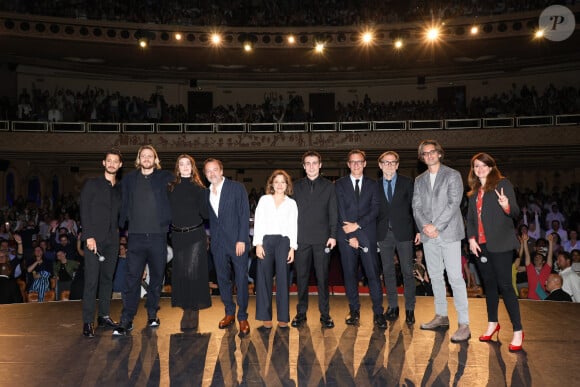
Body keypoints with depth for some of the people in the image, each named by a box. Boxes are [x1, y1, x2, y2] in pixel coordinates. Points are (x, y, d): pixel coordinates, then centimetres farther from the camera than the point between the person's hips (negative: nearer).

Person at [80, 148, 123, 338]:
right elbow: (84, 211, -4)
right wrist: (89, 236, -12)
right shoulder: (92, 184, 3)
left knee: (107, 279, 8)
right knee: (91, 281, -7)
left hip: (112, 240, 4)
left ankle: (104, 316, 17)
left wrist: (119, 232, 3)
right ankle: (88, 321, -2)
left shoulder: (120, 189, 15)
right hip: (94, 238, -4)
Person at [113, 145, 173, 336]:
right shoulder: (129, 179, 9)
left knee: (157, 277, 9)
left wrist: (170, 224, -1)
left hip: (158, 236, 0)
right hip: (136, 236, 1)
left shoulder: (166, 178, 3)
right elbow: (124, 206, 14)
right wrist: (121, 227, 9)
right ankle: (126, 320, 4)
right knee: (132, 279, -1)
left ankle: (152, 315, 23)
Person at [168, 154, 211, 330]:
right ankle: (186, 309, 20)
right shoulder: (172, 188, 7)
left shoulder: (199, 188, 2)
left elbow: (205, 213, -1)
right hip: (177, 235, 3)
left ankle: (194, 310, 4)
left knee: (193, 272, -7)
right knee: (180, 273, 7)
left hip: (195, 235, -2)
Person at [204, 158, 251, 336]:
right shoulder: (206, 193, 10)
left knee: (241, 279, -2)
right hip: (218, 244, 4)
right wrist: (209, 238, 3)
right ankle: (229, 313, 26)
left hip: (237, 241, -4)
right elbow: (209, 218, 13)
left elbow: (244, 214, -7)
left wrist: (242, 240, -13)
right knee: (222, 279, 11)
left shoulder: (237, 187, -3)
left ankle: (242, 317, 9)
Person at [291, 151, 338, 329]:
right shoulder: (296, 186, 9)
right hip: (301, 239, 1)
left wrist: (333, 235, -3)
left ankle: (325, 314, 12)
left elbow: (333, 213, 5)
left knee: (322, 277, 3)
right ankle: (301, 312, 16)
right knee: (301, 276, 5)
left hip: (322, 239, -1)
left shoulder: (328, 186, 7)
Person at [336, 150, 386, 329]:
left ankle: (378, 312, 2)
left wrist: (357, 225, -11)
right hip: (346, 235, 0)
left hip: (367, 235, 0)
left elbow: (375, 209, 1)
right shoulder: (340, 184, 7)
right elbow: (341, 212, -1)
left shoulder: (372, 184, 11)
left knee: (373, 273, -4)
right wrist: (351, 235, -9)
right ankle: (354, 310, 17)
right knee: (349, 273, 5)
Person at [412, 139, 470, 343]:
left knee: (455, 278, -9)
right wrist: (425, 226, -11)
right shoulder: (419, 180, 15)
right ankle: (441, 316, 24)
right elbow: (416, 206, 7)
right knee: (435, 276, 12)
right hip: (428, 235, 5)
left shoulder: (453, 175, 0)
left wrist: (436, 226, -15)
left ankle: (464, 325, -6)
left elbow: (454, 203, -10)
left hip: (448, 233, -5)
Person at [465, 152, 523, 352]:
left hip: (500, 243, -5)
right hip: (481, 244, 5)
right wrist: (471, 238, 0)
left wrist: (506, 206, -31)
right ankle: (493, 323, 25)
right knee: (489, 283, 12)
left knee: (505, 285, -6)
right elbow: (470, 217, 15)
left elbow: (515, 213, -8)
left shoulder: (503, 184, -2)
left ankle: (518, 331, 1)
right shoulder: (474, 191, 14)